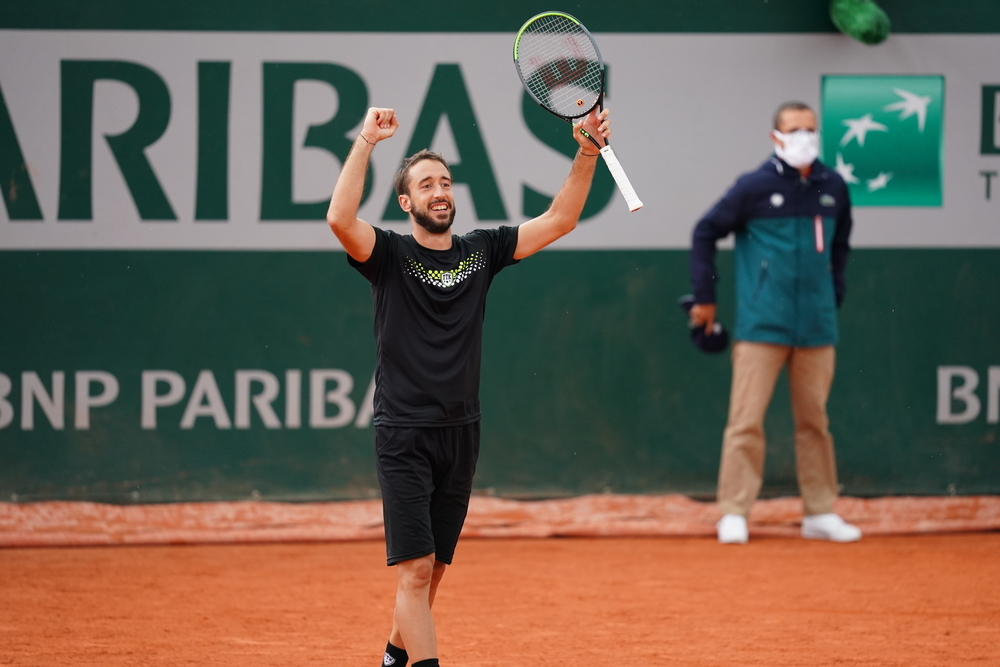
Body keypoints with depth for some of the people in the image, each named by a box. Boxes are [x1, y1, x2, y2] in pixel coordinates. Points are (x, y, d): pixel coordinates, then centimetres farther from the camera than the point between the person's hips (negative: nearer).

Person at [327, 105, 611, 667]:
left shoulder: (481, 251, 8)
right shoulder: (390, 254, -4)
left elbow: (560, 220, 6)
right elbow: (341, 220, -24)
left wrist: (587, 153, -7)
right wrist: (366, 143, -26)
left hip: (461, 433, 5)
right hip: (404, 436, -5)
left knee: (433, 568, 16)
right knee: (415, 568, -12)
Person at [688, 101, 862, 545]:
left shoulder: (832, 188, 7)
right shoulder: (755, 187, -5)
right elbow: (706, 233, 2)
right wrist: (704, 297, 1)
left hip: (816, 326, 4)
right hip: (762, 326, -4)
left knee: (814, 421, 9)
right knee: (747, 420, -6)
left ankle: (820, 513, 16)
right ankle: (734, 514, -3)